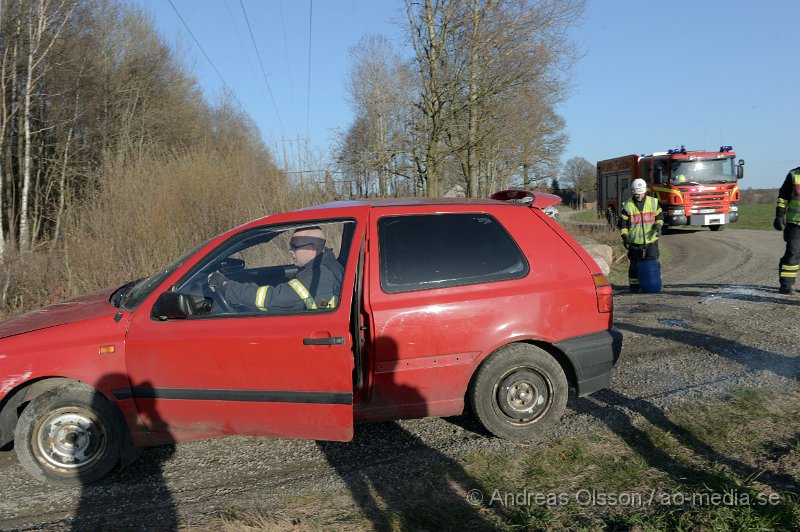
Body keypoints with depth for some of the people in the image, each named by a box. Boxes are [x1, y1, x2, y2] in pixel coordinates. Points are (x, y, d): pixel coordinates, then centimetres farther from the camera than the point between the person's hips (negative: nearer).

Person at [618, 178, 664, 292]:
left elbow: (659, 216, 14)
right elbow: (622, 223, 1)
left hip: (651, 240, 1)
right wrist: (624, 237, -9)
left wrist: (658, 225, -5)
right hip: (634, 241, -1)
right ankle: (634, 285, 13)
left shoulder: (653, 202, 3)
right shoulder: (627, 205, -3)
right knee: (635, 264, 4)